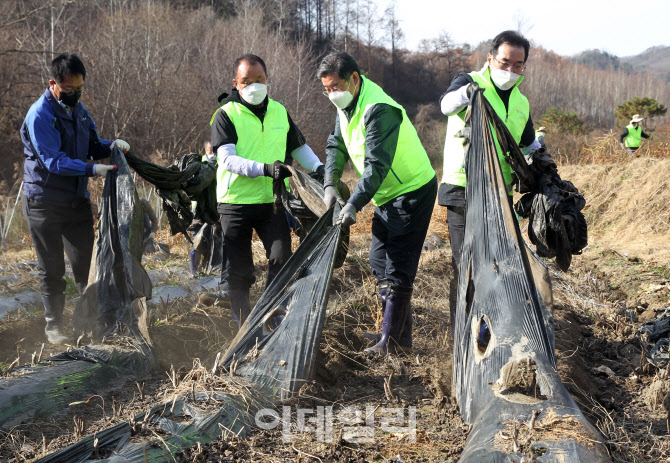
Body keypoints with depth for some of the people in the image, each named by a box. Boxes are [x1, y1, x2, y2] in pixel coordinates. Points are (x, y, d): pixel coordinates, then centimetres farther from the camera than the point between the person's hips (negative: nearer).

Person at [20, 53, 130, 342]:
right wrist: (92, 170, -33)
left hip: (77, 199, 6)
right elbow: (53, 160, -24)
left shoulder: (78, 109, 8)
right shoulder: (40, 115, -17)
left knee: (85, 262, 8)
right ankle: (54, 325, 16)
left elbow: (91, 145, 16)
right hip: (44, 203, -6)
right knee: (51, 269, 4)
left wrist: (110, 146, -6)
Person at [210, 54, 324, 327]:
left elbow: (299, 147, 22)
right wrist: (264, 168, -31)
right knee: (239, 271, 3)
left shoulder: (279, 112, 10)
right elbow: (227, 159, -17)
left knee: (282, 259, -11)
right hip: (236, 203, -3)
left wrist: (320, 169, 4)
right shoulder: (226, 114, -5)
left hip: (271, 201, 3)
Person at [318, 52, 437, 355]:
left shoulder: (378, 110, -26)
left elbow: (377, 165, -32)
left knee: (397, 267, -9)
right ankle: (399, 331, 21)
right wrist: (330, 184, -2)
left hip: (413, 191, -10)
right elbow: (336, 145, 13)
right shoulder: (347, 104, 4)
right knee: (379, 261, 12)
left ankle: (393, 340, -2)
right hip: (388, 194, 10)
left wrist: (354, 205, -37)